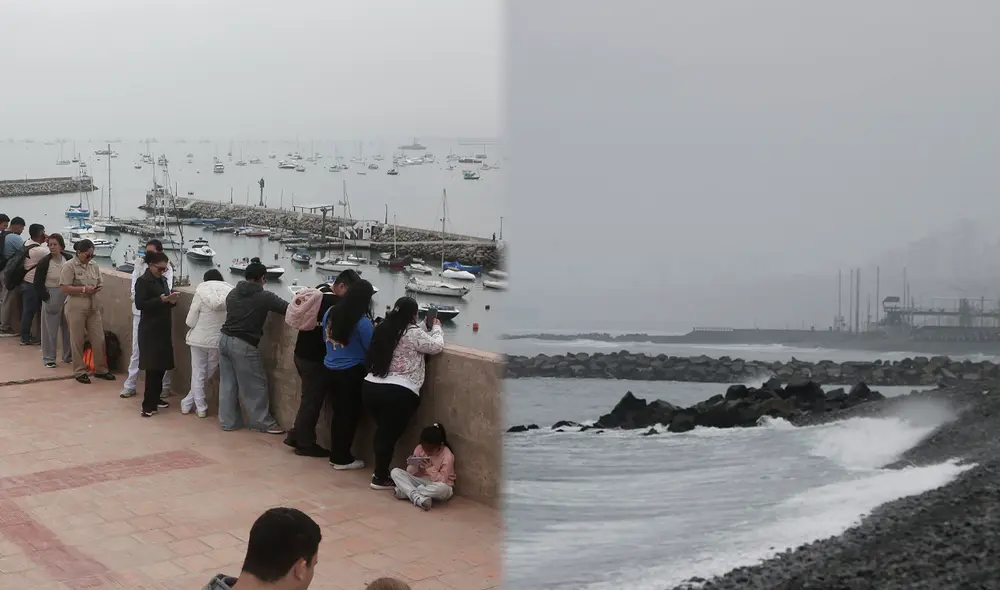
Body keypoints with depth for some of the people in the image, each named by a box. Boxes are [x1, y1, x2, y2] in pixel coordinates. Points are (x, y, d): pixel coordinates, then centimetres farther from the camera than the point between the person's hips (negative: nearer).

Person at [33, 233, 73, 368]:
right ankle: (48, 358, 12)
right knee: (50, 329, 2)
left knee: (68, 327, 9)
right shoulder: (44, 263, -10)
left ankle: (68, 356, 22)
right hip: (51, 297, -3)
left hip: (67, 297, 3)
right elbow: (37, 283, -6)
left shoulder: (69, 259, -3)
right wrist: (46, 299, -11)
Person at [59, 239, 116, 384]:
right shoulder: (69, 266, -8)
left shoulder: (94, 265, 9)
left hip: (93, 307, 5)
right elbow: (64, 288, -13)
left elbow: (100, 284, 15)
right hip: (76, 307, -5)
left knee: (99, 339, 6)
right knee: (77, 341, 5)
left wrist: (96, 289, -8)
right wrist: (83, 289, -18)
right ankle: (80, 371, 15)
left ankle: (100, 369, 19)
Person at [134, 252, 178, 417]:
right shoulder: (143, 281, -10)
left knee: (161, 365, 10)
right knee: (153, 366, -9)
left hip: (163, 329, 8)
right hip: (150, 331, -8)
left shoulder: (162, 280, 13)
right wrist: (161, 300, -26)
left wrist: (171, 301, -1)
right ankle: (148, 405, -6)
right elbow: (140, 304, -18)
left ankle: (155, 398, 23)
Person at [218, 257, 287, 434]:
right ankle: (264, 422, 14)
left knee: (227, 383, 13)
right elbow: (289, 309, -4)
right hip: (243, 345, -7)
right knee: (255, 385, 5)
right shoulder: (265, 297, -9)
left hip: (225, 339, 7)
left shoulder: (233, 293, 10)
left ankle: (228, 421, 19)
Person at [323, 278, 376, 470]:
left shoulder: (331, 312, 2)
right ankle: (343, 459, 12)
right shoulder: (362, 322, -20)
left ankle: (335, 455, 24)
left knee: (338, 412, 17)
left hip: (331, 368, 7)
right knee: (350, 414, 6)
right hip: (351, 372, -7)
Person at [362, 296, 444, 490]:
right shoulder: (413, 333, -7)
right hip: (398, 392, -7)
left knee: (382, 430, 21)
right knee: (390, 434, 4)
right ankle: (380, 479, 11)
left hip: (371, 387, 7)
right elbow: (436, 346, 3)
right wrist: (436, 329, 21)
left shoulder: (383, 328, 12)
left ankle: (380, 472, 30)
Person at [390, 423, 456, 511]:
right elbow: (410, 472, -4)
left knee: (442, 489, -41)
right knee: (395, 472, -16)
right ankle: (417, 497, -36)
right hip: (420, 481, 4)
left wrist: (430, 468, -31)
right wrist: (413, 465, -26)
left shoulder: (447, 456, -18)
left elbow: (442, 481, -20)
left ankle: (405, 491, -26)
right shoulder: (419, 448, -7)